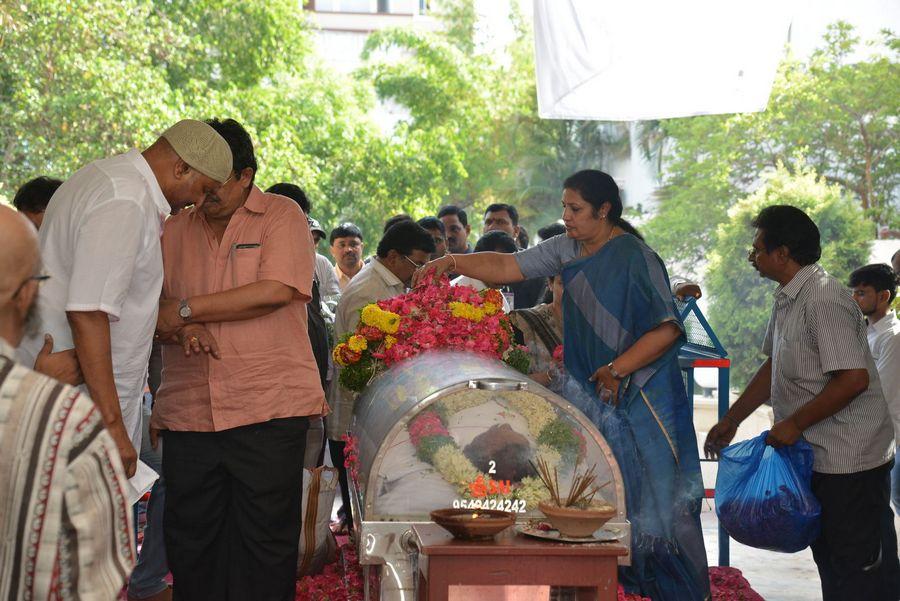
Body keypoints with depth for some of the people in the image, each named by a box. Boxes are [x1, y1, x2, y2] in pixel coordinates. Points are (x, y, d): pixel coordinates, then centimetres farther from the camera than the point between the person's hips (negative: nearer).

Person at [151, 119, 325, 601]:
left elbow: (276, 290, -13)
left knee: (265, 545, 0)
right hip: (187, 412, 4)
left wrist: (184, 310, -11)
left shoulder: (281, 217, 2)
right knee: (189, 541, 7)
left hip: (268, 409, -4)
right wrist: (182, 329, -12)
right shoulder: (174, 230, 15)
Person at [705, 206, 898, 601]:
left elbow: (854, 378, -26)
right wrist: (731, 421, 23)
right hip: (819, 459, 10)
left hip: (850, 462, -10)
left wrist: (795, 424, -18)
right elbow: (774, 368, 22)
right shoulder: (787, 300, 12)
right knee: (830, 561, 18)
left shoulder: (823, 301, -20)